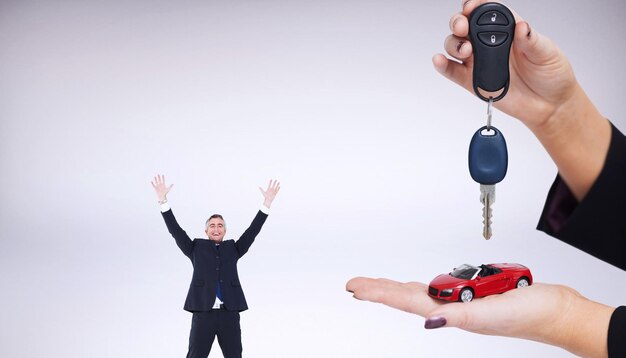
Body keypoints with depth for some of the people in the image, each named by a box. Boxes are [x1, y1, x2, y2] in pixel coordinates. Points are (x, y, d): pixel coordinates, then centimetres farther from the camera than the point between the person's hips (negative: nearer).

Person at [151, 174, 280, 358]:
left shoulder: (233, 248, 16)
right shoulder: (196, 248, 12)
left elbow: (252, 231, 11)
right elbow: (176, 231, 6)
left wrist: (267, 203, 4)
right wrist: (163, 200, -2)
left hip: (229, 313, 2)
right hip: (203, 313, -2)